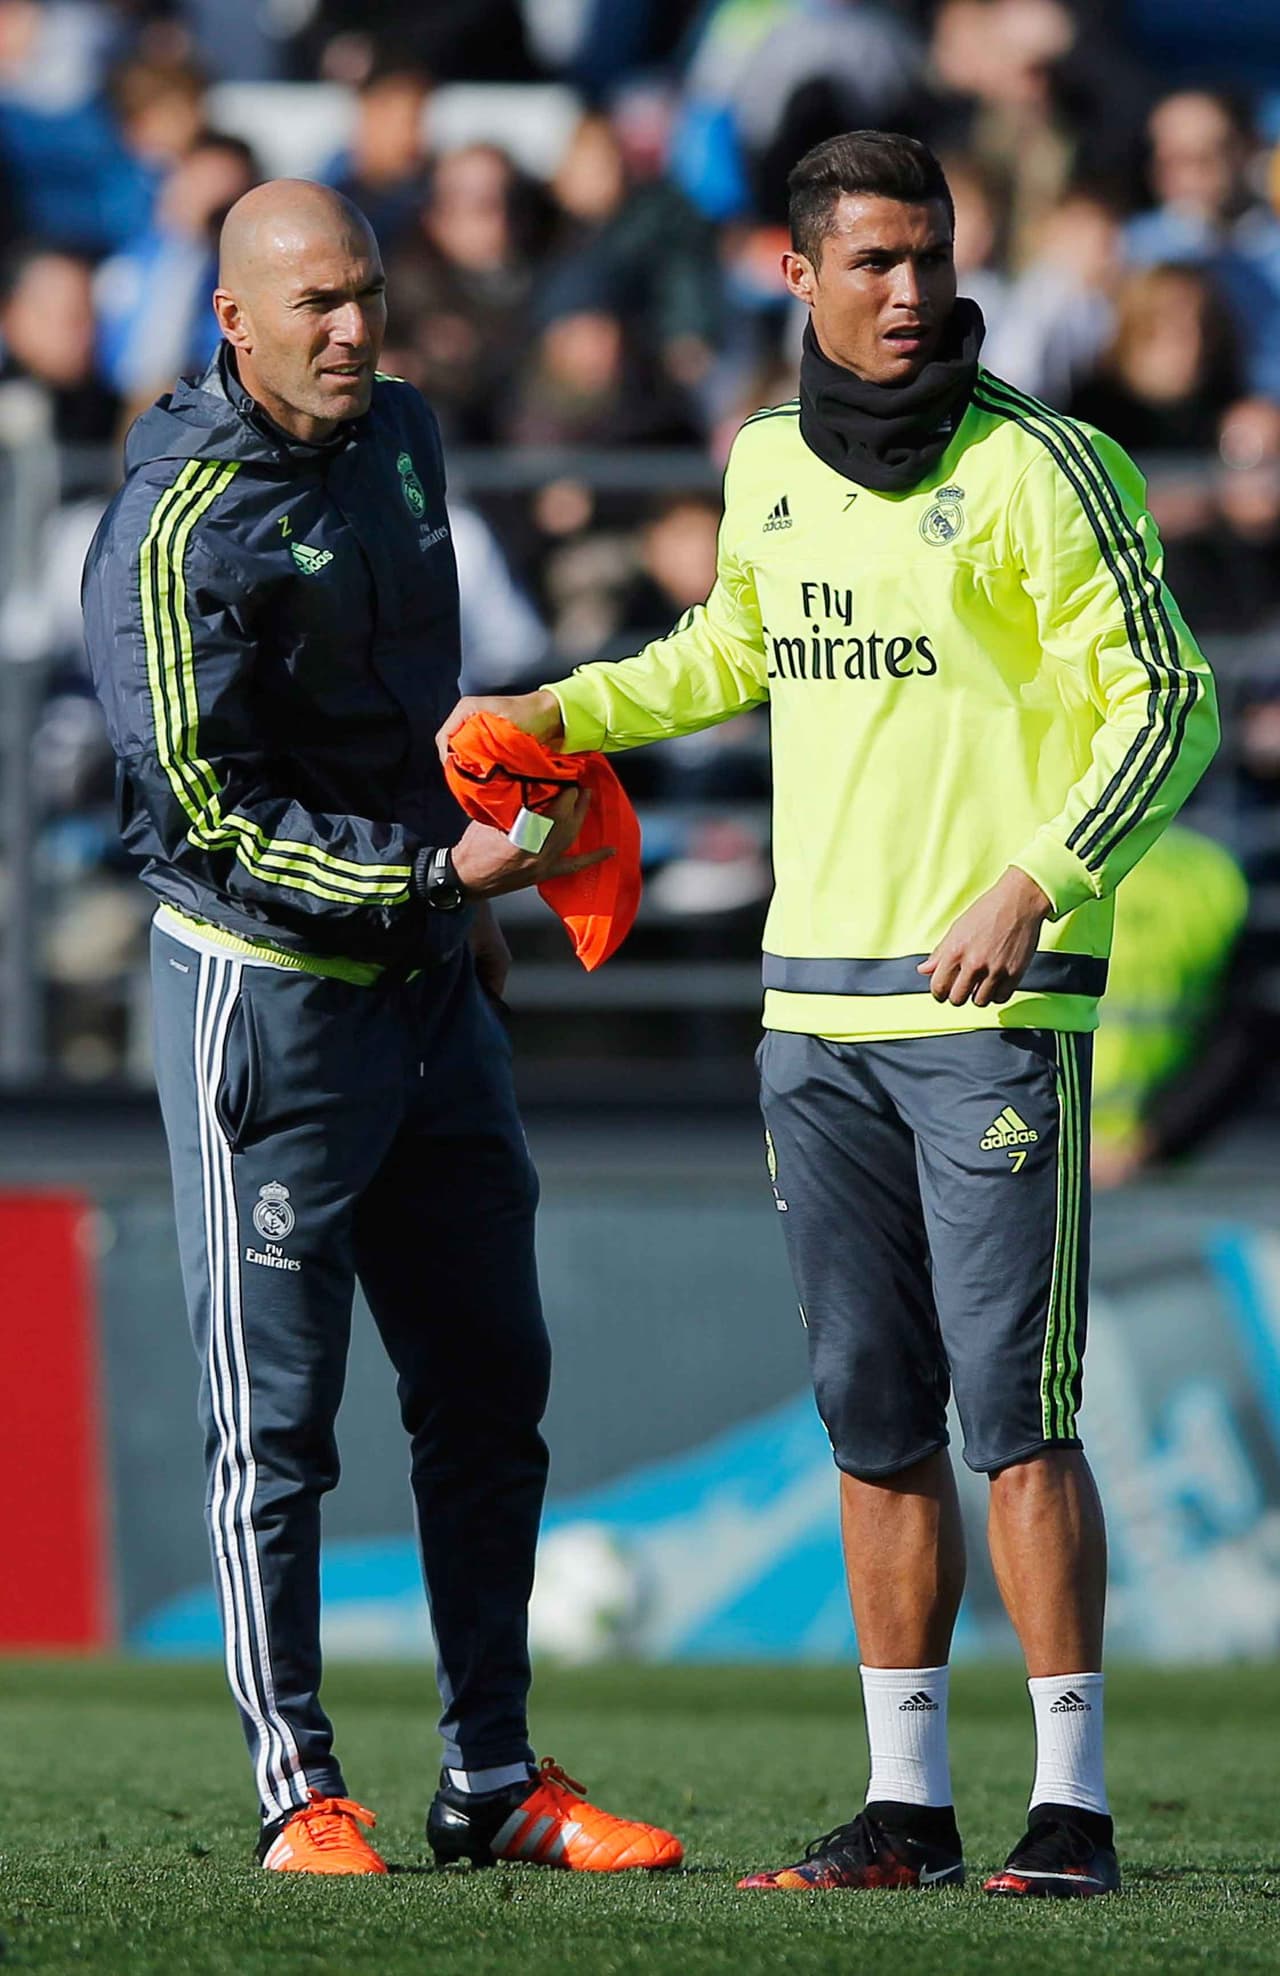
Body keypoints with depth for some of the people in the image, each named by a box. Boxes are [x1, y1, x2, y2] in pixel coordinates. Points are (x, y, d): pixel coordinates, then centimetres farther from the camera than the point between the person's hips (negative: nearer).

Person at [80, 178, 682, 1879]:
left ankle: (494, 1779, 16)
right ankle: (299, 1789, 6)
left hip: (430, 980, 8)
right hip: (268, 987, -8)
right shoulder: (183, 527, -17)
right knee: (276, 1414, -2)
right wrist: (435, 869, -24)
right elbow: (211, 809, -19)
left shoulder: (401, 435, 8)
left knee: (488, 1386, 10)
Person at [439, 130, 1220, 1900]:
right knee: (873, 1414, 7)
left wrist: (1036, 882, -21)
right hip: (818, 1009, 6)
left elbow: (1165, 705, -10)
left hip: (997, 1004, -6)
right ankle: (907, 1802, 12)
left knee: (1012, 1403, -9)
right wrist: (567, 712, 23)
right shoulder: (768, 469, 11)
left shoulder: (1035, 470, -8)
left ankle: (1072, 1803, -5)